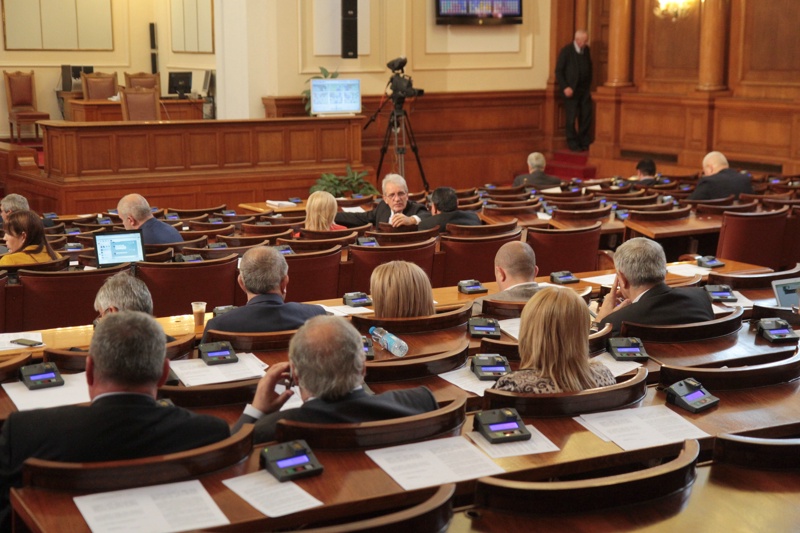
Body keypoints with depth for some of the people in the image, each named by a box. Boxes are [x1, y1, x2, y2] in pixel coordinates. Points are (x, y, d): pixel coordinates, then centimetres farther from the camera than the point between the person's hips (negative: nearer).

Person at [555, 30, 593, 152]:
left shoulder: (586, 50, 7)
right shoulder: (566, 51, -9)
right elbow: (558, 71, -9)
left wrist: (589, 85, 9)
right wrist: (565, 87, -16)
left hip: (585, 89, 5)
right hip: (571, 89, -5)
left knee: (587, 116, 4)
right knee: (571, 118, -1)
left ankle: (585, 142, 15)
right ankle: (573, 143, 9)